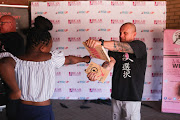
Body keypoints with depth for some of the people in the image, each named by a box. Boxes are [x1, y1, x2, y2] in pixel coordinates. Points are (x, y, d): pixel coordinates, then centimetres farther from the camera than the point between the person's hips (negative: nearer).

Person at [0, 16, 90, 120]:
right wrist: (84, 59, 27)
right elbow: (70, 60, 7)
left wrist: (16, 91, -24)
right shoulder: (51, 59, -12)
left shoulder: (15, 61, -13)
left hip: (23, 111, 3)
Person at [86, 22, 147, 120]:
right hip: (116, 96, 4)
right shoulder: (115, 50, 7)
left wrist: (100, 43, -40)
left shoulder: (140, 46, -7)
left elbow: (122, 47, -26)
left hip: (132, 97, -4)